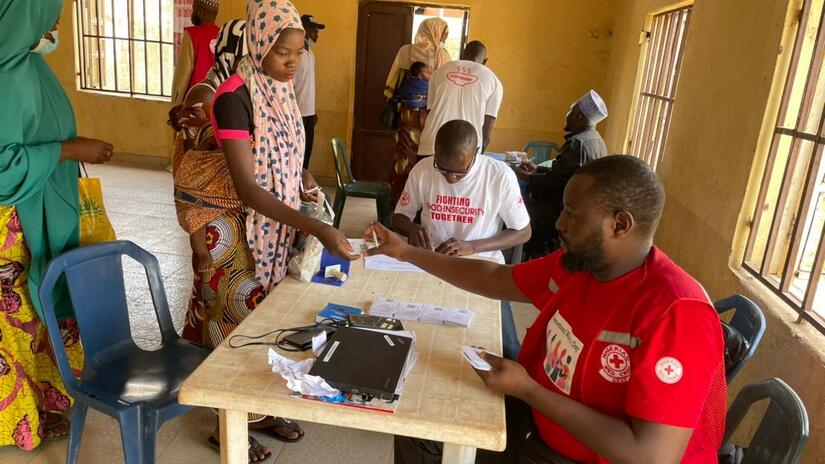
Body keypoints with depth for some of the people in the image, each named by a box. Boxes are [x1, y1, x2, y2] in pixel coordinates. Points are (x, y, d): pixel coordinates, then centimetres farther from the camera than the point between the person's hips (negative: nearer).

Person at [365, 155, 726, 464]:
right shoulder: (577, 262, -6)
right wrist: (406, 252, 7)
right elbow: (495, 279, 8)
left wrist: (526, 389, -27)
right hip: (540, 415, 7)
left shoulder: (674, 315, -30)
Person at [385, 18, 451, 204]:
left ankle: (398, 203, 13)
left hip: (407, 114, 2)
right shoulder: (443, 55, -4)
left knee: (404, 158, 9)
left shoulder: (405, 51, 2)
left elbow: (392, 84, 5)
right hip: (432, 116, -2)